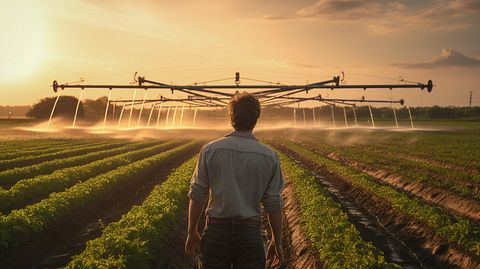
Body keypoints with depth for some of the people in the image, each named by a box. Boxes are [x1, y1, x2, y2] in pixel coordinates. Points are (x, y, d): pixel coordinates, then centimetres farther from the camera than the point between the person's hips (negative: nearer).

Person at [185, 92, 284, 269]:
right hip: (250, 234, 0)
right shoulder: (269, 157, -4)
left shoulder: (210, 151, -5)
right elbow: (273, 204, -2)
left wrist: (192, 233, 8)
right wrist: (277, 242, 9)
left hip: (216, 230, 0)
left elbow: (197, 195, -3)